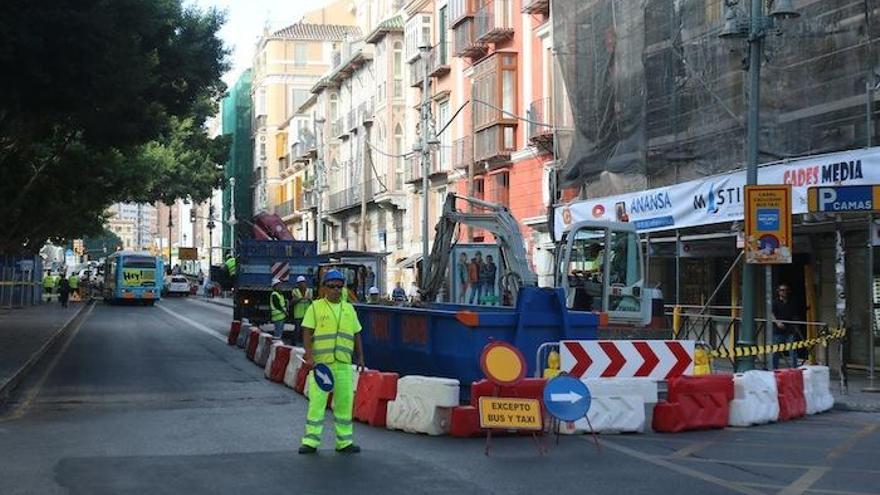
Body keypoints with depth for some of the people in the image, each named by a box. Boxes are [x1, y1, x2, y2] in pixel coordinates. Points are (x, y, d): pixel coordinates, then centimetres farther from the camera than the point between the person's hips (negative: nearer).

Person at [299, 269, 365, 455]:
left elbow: (356, 335, 19)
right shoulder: (315, 307, 3)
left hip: (344, 364, 4)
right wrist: (309, 356, -14)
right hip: (320, 363, -4)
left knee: (344, 402, 6)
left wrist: (360, 357, 13)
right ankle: (311, 441, 1)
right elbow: (307, 333, -3)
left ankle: (344, 441, 14)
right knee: (316, 401, -4)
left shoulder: (349, 309, 15)